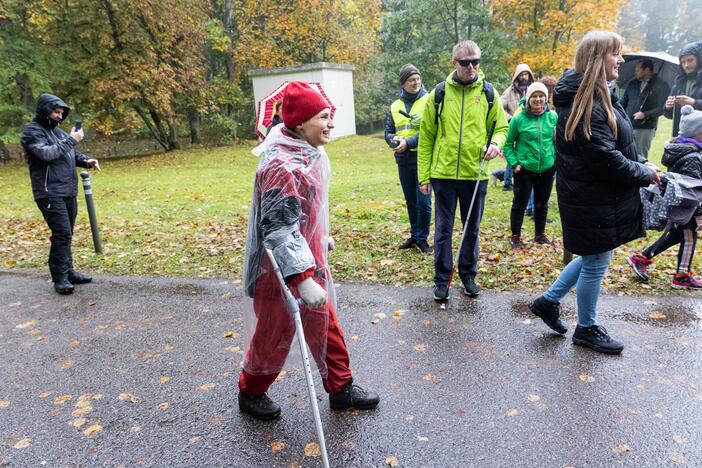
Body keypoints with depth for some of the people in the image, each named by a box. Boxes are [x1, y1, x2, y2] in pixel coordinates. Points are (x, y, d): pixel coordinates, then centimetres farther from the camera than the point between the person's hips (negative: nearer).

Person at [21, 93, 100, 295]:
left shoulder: (56, 130, 17)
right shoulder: (32, 131, -7)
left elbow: (71, 153, 23)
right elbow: (47, 153, -22)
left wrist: (86, 160, 3)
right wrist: (71, 140, -16)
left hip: (68, 192, 8)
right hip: (50, 194, -8)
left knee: (66, 234, 13)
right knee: (62, 234, -13)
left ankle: (68, 271, 22)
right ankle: (60, 278, -6)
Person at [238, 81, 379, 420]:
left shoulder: (310, 153, 4)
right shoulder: (282, 166, -27)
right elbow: (279, 230, -30)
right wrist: (303, 279, -33)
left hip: (309, 261, 9)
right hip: (281, 271, -9)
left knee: (326, 326, 17)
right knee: (274, 335, 11)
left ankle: (341, 389, 34)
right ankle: (251, 393, 36)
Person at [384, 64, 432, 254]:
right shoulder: (395, 106, 11)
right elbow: (388, 132, 12)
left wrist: (408, 142, -19)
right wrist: (395, 140, -10)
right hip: (403, 160, 5)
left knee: (423, 202, -3)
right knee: (410, 201, 15)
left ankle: (422, 238, 12)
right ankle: (414, 236, 29)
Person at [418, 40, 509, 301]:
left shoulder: (488, 92, 4)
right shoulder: (439, 93, 1)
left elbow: (501, 127, 11)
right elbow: (426, 137, 3)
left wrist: (495, 144, -13)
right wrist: (424, 176, 0)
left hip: (476, 174, 1)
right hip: (444, 173, -1)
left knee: (472, 228, 13)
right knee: (443, 229, 5)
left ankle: (468, 275, 30)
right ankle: (442, 279, 18)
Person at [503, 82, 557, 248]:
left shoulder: (553, 117, -2)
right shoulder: (518, 119, -11)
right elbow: (508, 144, -3)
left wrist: (557, 159, 0)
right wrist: (514, 163, -10)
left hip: (547, 169, 4)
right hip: (524, 169, -3)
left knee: (542, 203, 16)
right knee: (520, 203, 4)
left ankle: (540, 234, 32)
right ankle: (515, 236, 20)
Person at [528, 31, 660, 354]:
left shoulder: (599, 96, 12)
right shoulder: (585, 102, -21)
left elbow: (618, 147, 18)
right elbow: (605, 159, -24)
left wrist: (641, 165, 4)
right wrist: (645, 174, -11)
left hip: (601, 196, 10)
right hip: (595, 201, -10)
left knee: (594, 258, 21)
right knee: (595, 264, 6)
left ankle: (548, 301, 32)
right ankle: (587, 329, 25)